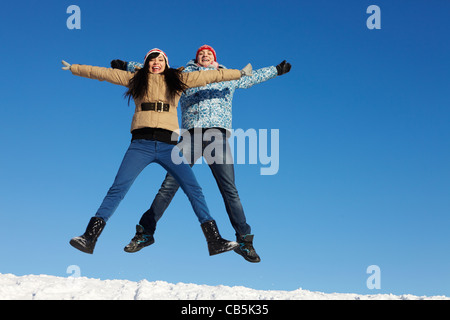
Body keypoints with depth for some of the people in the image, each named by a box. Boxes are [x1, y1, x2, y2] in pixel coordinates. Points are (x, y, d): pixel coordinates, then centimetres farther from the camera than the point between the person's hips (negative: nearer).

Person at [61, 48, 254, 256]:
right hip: (141, 143, -1)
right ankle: (89, 238, -12)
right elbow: (102, 73, 24)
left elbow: (209, 76, 20)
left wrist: (240, 73, 22)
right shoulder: (135, 79, 19)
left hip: (168, 144, 1)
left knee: (194, 190, -9)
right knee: (117, 189, -12)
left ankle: (215, 241, -6)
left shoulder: (178, 80, 19)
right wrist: (73, 68, 27)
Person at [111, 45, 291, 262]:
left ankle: (244, 239, 2)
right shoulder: (183, 75, 23)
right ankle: (146, 231, 1)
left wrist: (276, 70, 48)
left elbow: (253, 77, 41)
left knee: (229, 189, -5)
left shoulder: (228, 77, 27)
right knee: (170, 184, -8)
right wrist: (127, 66, 23)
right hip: (191, 134, 0)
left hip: (217, 135, 1)